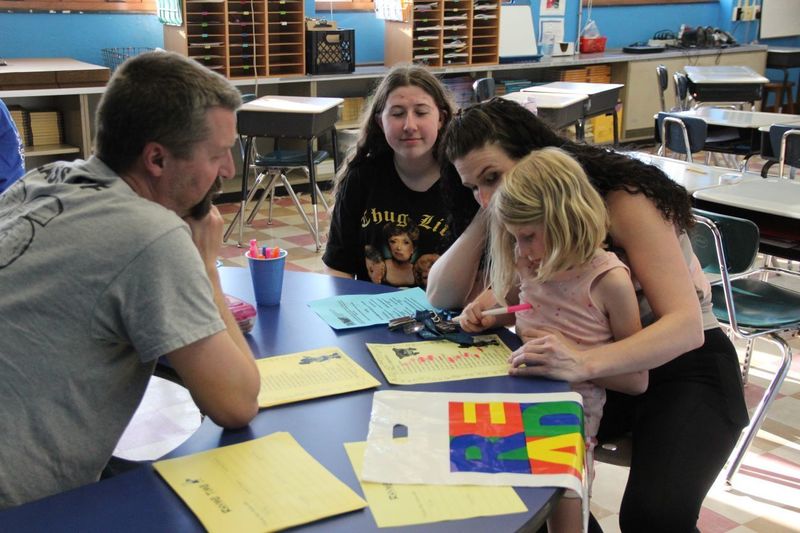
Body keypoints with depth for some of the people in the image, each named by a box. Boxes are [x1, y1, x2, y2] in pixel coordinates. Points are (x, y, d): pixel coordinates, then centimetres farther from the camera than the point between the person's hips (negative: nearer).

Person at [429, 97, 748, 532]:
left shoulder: (623, 201, -20)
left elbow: (687, 326, -29)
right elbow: (443, 295, -3)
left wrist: (584, 363, -46)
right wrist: (485, 214, -15)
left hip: (684, 364, -5)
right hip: (597, 370, 6)